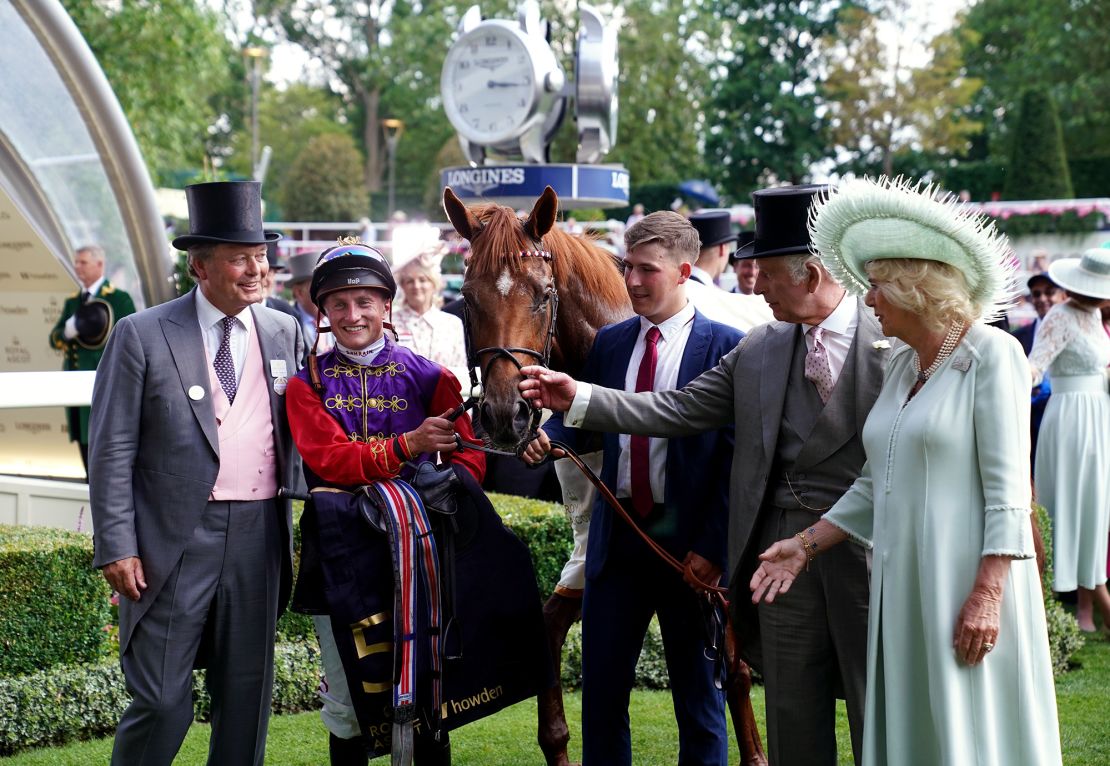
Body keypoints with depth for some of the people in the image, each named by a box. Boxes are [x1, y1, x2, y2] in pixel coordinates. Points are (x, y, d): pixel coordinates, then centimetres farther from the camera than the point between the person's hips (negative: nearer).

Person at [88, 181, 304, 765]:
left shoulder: (284, 333, 9)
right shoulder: (142, 335, -3)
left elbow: (299, 431, 15)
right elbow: (111, 450, -5)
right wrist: (117, 546, -10)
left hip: (259, 537, 4)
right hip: (175, 540, -4)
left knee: (247, 698, 11)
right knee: (161, 703, -4)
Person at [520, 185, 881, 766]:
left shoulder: (893, 342, -6)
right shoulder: (757, 350, 10)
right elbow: (680, 410, 8)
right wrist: (578, 400, 1)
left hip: (867, 543, -5)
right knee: (792, 716, 12)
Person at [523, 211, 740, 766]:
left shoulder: (725, 347, -7)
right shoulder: (609, 343, 9)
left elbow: (737, 456, -10)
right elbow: (581, 414, 11)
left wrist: (713, 547, -15)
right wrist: (549, 437, -13)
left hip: (688, 546, -4)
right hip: (616, 537, 5)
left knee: (698, 695, 8)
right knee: (600, 689, 8)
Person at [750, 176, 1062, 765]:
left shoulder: (990, 354, -8)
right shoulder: (901, 366, 14)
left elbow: (1007, 490, -13)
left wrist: (986, 595, -19)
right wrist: (805, 545, 11)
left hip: (967, 584, -7)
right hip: (901, 585, 7)